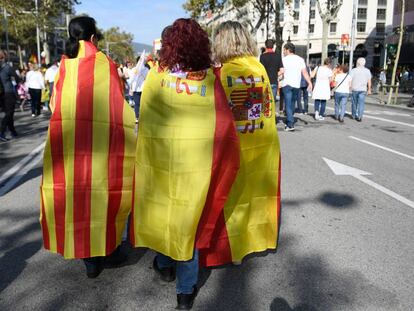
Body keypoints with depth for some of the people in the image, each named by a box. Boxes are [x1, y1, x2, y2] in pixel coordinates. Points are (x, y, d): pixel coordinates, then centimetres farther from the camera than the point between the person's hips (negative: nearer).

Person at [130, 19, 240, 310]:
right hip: (195, 162, -1)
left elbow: (145, 118, 1)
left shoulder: (155, 75, -7)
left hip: (159, 159, 1)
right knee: (188, 216, 12)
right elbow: (224, 125, -9)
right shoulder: (210, 79, -11)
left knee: (161, 208, 23)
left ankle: (164, 265, 43)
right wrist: (228, 161, 3)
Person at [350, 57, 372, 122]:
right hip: (363, 90, 0)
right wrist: (369, 90, 14)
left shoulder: (353, 70, -4)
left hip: (354, 89, 0)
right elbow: (369, 81, 6)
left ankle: (354, 115, 24)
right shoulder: (367, 71, 3)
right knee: (361, 103, 0)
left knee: (354, 103, 13)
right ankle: (359, 117, -7)